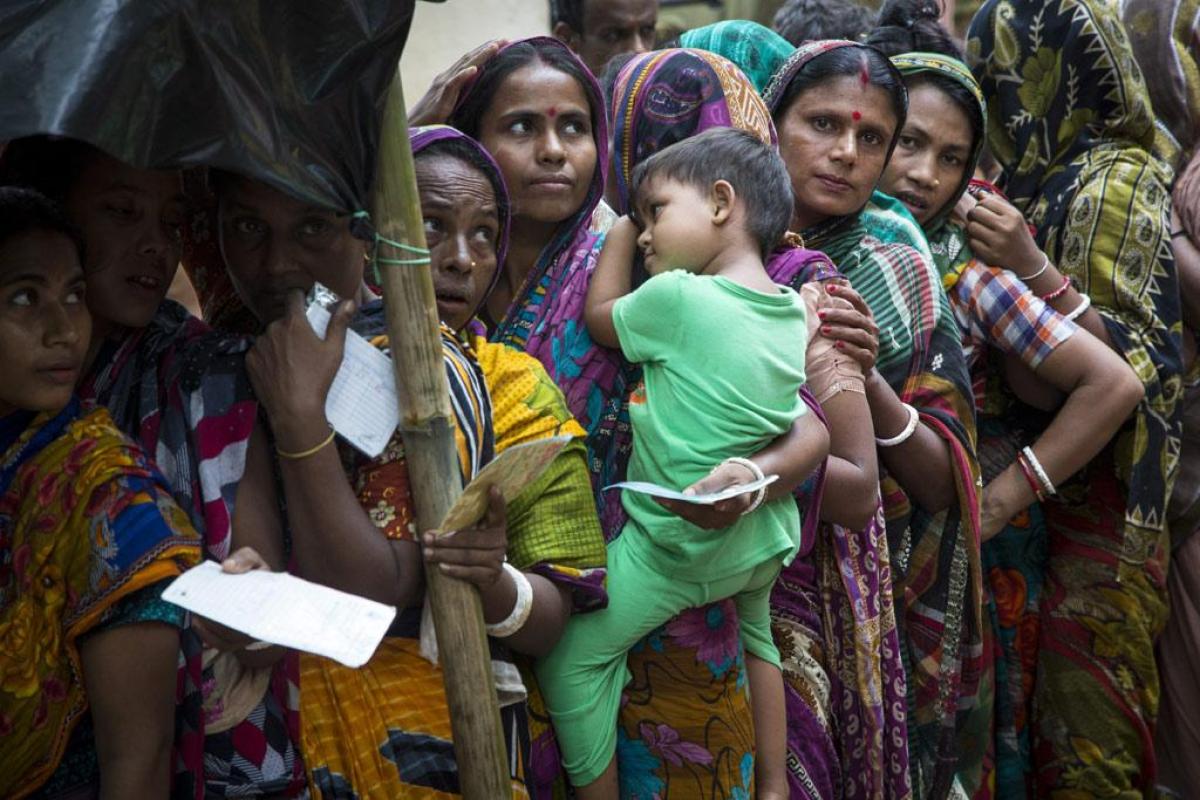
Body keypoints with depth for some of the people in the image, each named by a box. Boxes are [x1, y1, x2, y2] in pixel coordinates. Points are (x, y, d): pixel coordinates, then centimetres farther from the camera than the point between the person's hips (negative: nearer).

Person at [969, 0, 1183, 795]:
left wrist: (1034, 268, -25)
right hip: (1040, 485, 8)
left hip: (1090, 499, -8)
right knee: (1040, 706, 10)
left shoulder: (1112, 183, -12)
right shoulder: (1042, 178, 12)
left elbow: (1133, 364, -17)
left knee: (1083, 721, -2)